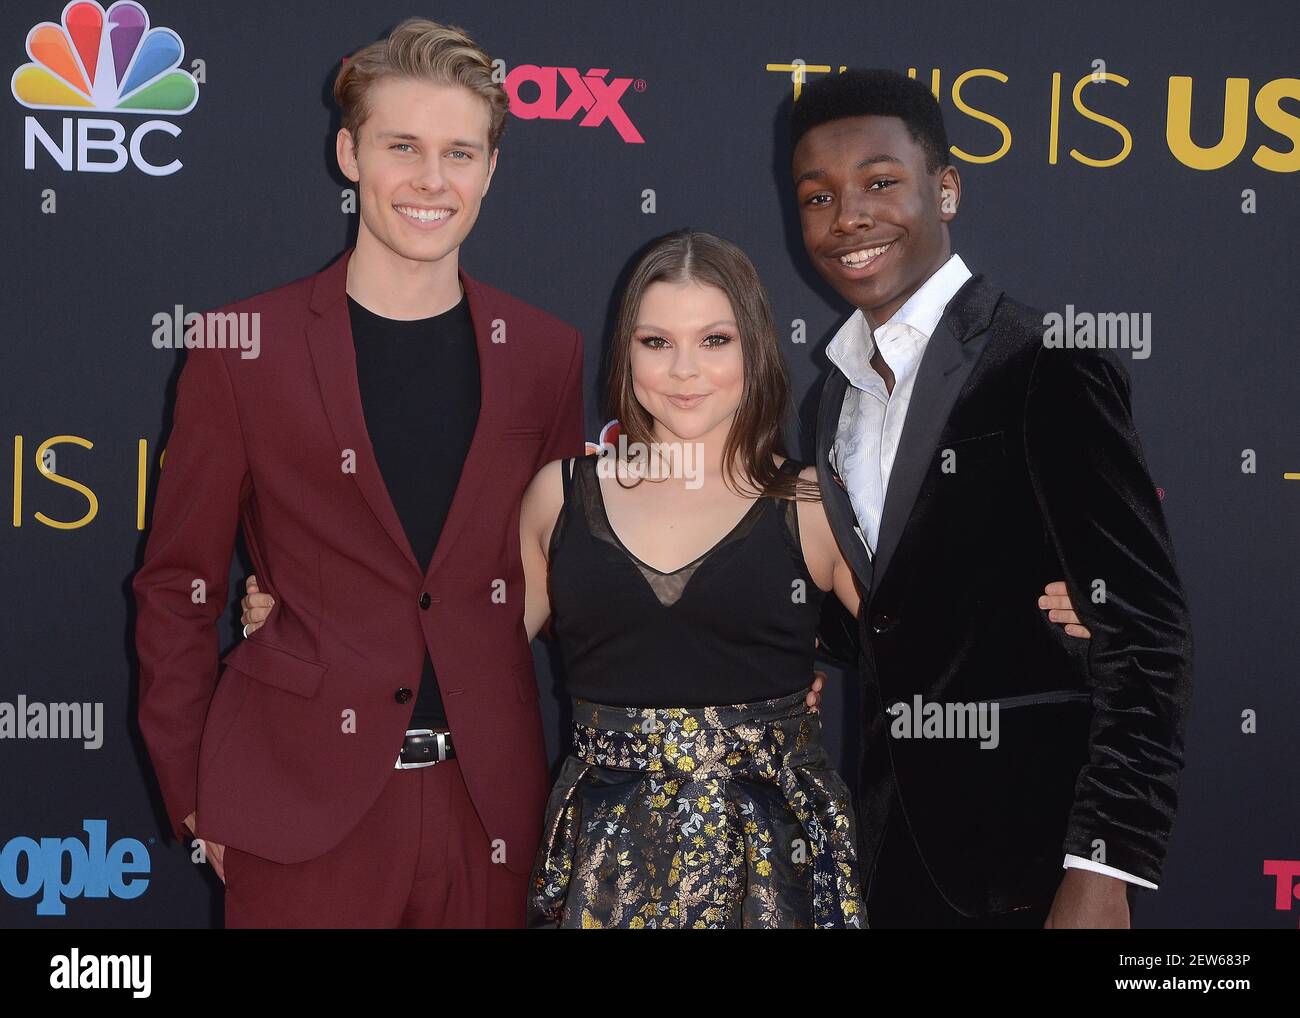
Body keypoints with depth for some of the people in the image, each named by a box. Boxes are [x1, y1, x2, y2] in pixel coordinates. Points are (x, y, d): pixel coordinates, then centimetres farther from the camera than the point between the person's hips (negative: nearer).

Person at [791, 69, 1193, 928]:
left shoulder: (1046, 366, -14)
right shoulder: (842, 388, 9)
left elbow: (1145, 631, -18)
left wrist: (1104, 872, -22)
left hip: (1023, 843, -6)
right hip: (886, 834, 7)